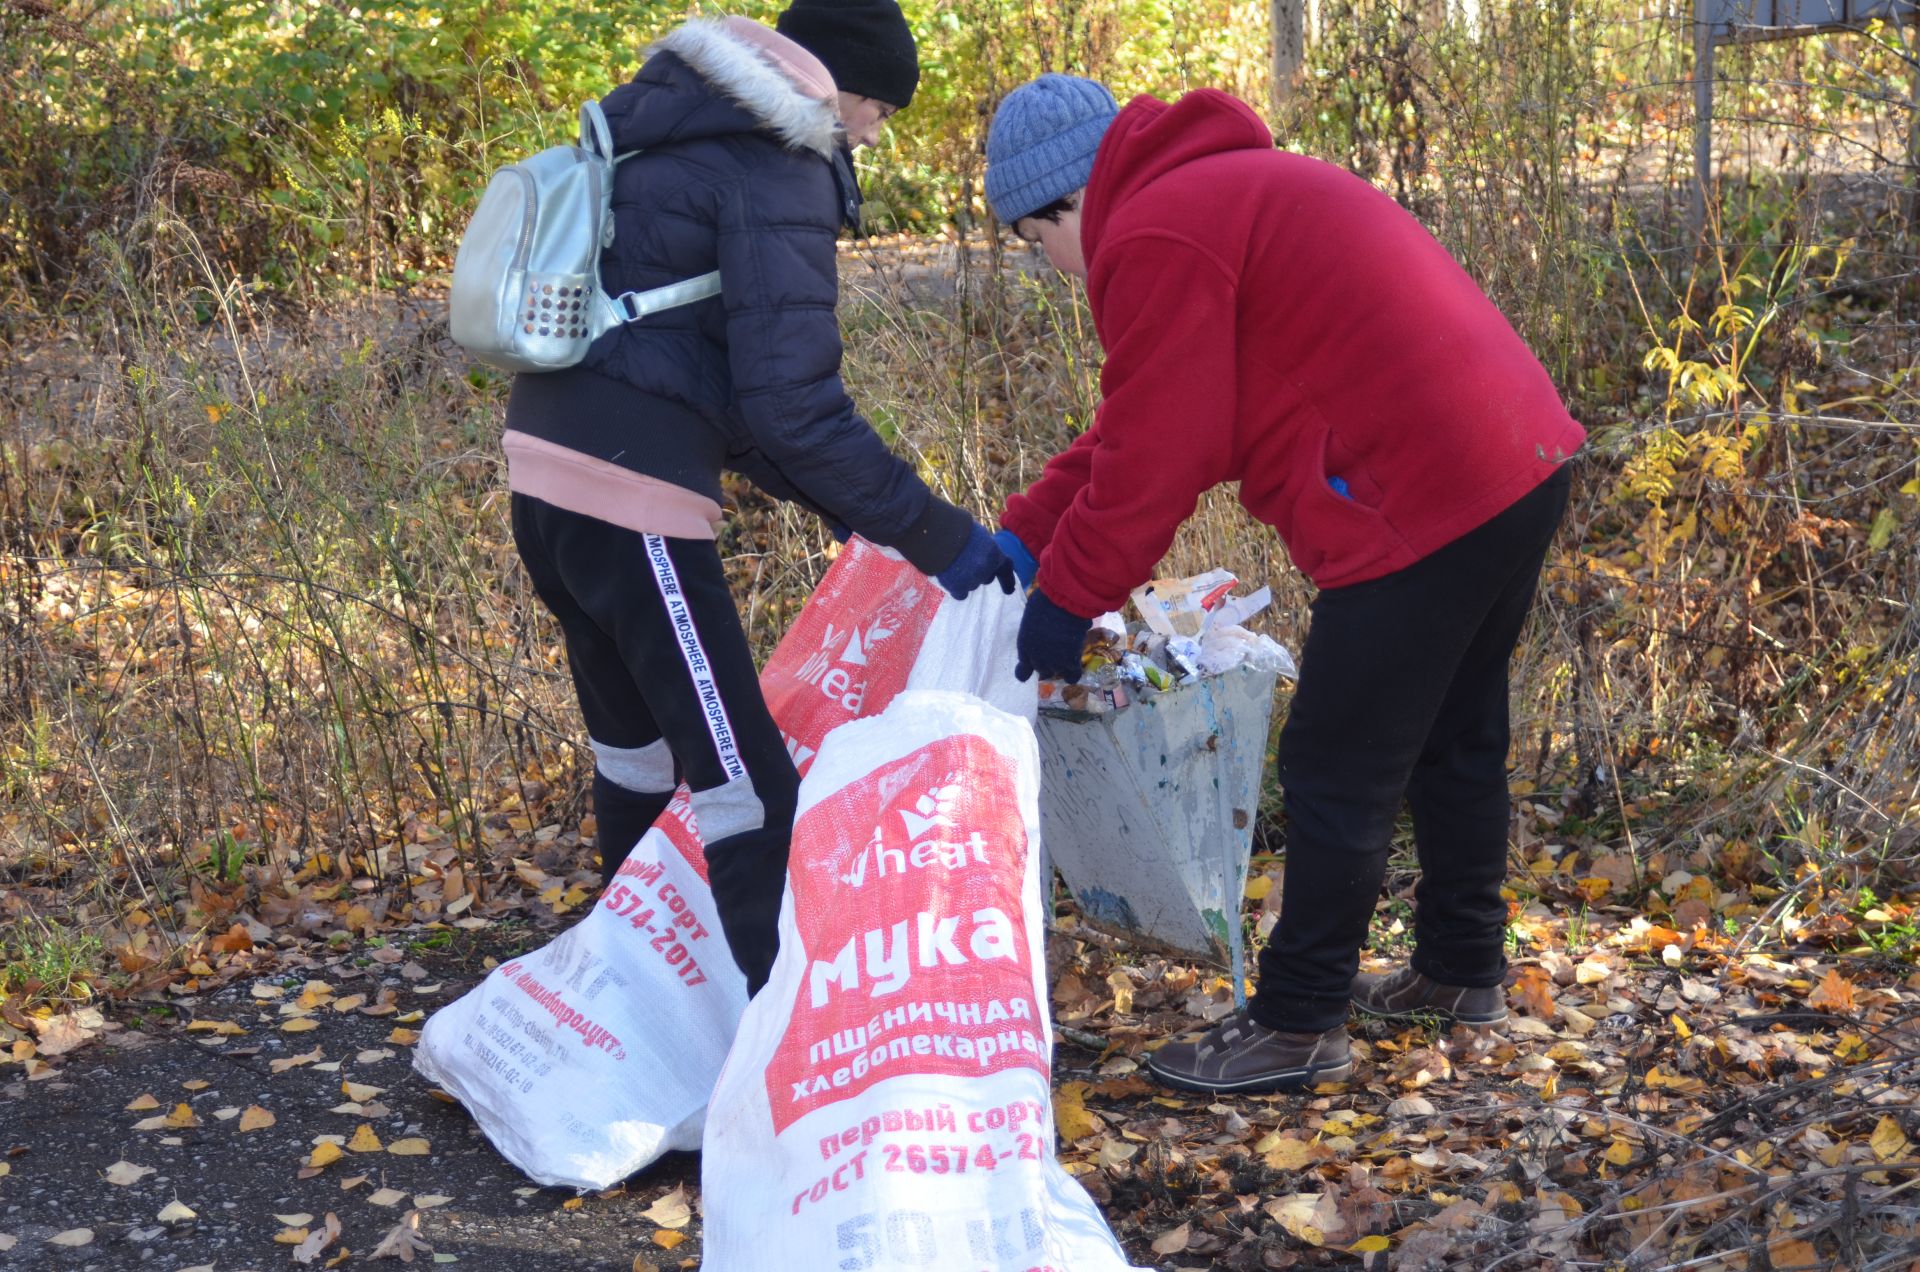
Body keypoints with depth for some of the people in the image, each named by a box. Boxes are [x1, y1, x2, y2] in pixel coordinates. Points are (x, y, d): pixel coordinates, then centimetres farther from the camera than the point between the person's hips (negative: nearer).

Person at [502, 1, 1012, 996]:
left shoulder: (678, 141, 19)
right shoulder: (777, 171, -10)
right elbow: (790, 401, -17)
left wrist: (829, 498, 20)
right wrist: (933, 534, -11)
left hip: (548, 468, 10)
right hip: (631, 499, -10)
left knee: (635, 747, 25)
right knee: (748, 791, -6)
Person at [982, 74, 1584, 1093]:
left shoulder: (1154, 239, -12)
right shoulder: (1227, 187, 22)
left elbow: (1156, 460, -13)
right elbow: (1138, 425, 23)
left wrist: (1066, 598, -1)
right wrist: (1024, 534, 18)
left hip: (1427, 503, -11)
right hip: (1524, 462, 11)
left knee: (1337, 772, -1)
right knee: (1455, 740, 23)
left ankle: (1297, 1028, 8)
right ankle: (1461, 970, 38)